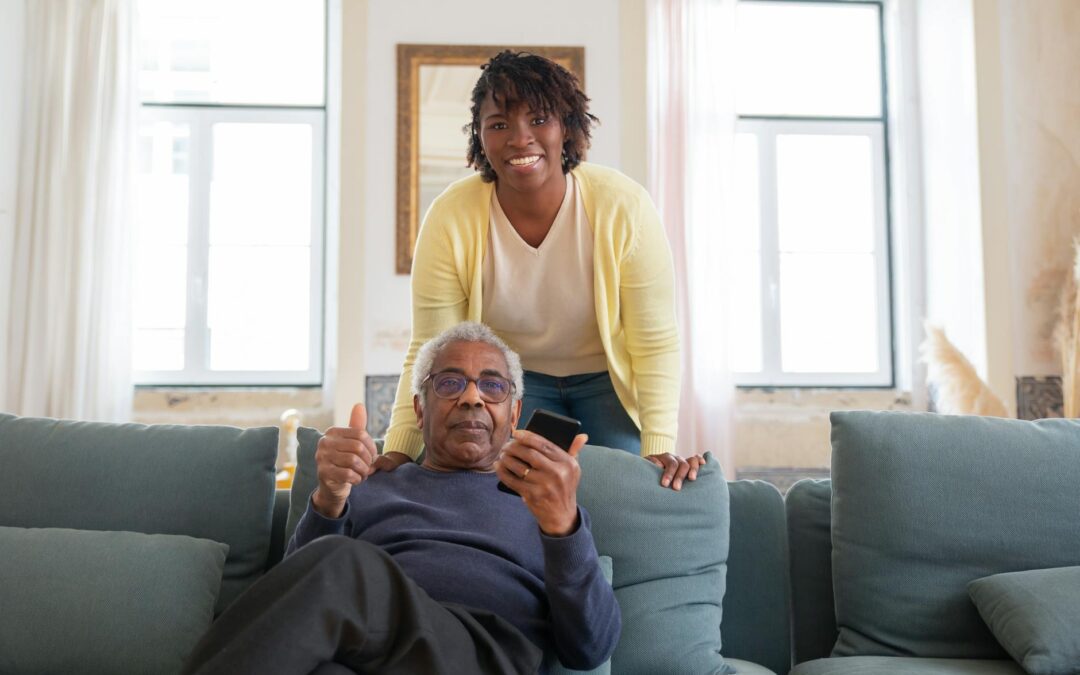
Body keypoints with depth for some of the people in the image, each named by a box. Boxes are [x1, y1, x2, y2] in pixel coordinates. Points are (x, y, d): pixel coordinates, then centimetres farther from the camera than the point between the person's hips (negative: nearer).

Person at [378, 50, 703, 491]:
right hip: (513, 380, 1)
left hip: (608, 379, 0)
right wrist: (398, 450, -27)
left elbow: (655, 343, -19)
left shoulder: (624, 207, -24)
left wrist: (658, 448, -27)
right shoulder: (449, 220, -22)